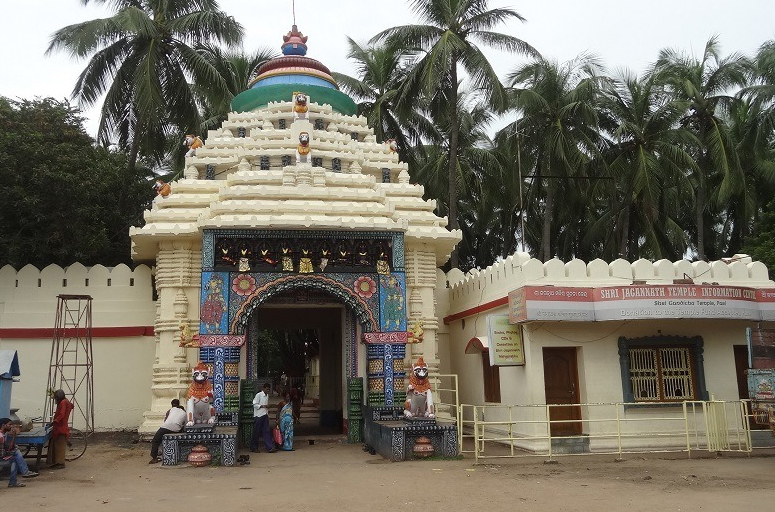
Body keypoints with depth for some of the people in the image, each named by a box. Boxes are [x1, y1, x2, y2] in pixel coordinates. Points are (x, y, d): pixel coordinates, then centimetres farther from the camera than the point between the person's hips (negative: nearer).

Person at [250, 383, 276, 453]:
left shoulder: (267, 396, 14)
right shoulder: (258, 395, -9)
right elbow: (254, 404, -13)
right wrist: (263, 406, -18)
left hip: (265, 416, 6)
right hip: (258, 416, -6)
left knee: (266, 431, 1)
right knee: (256, 432, 2)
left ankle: (270, 447, -5)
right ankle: (253, 448, 13)